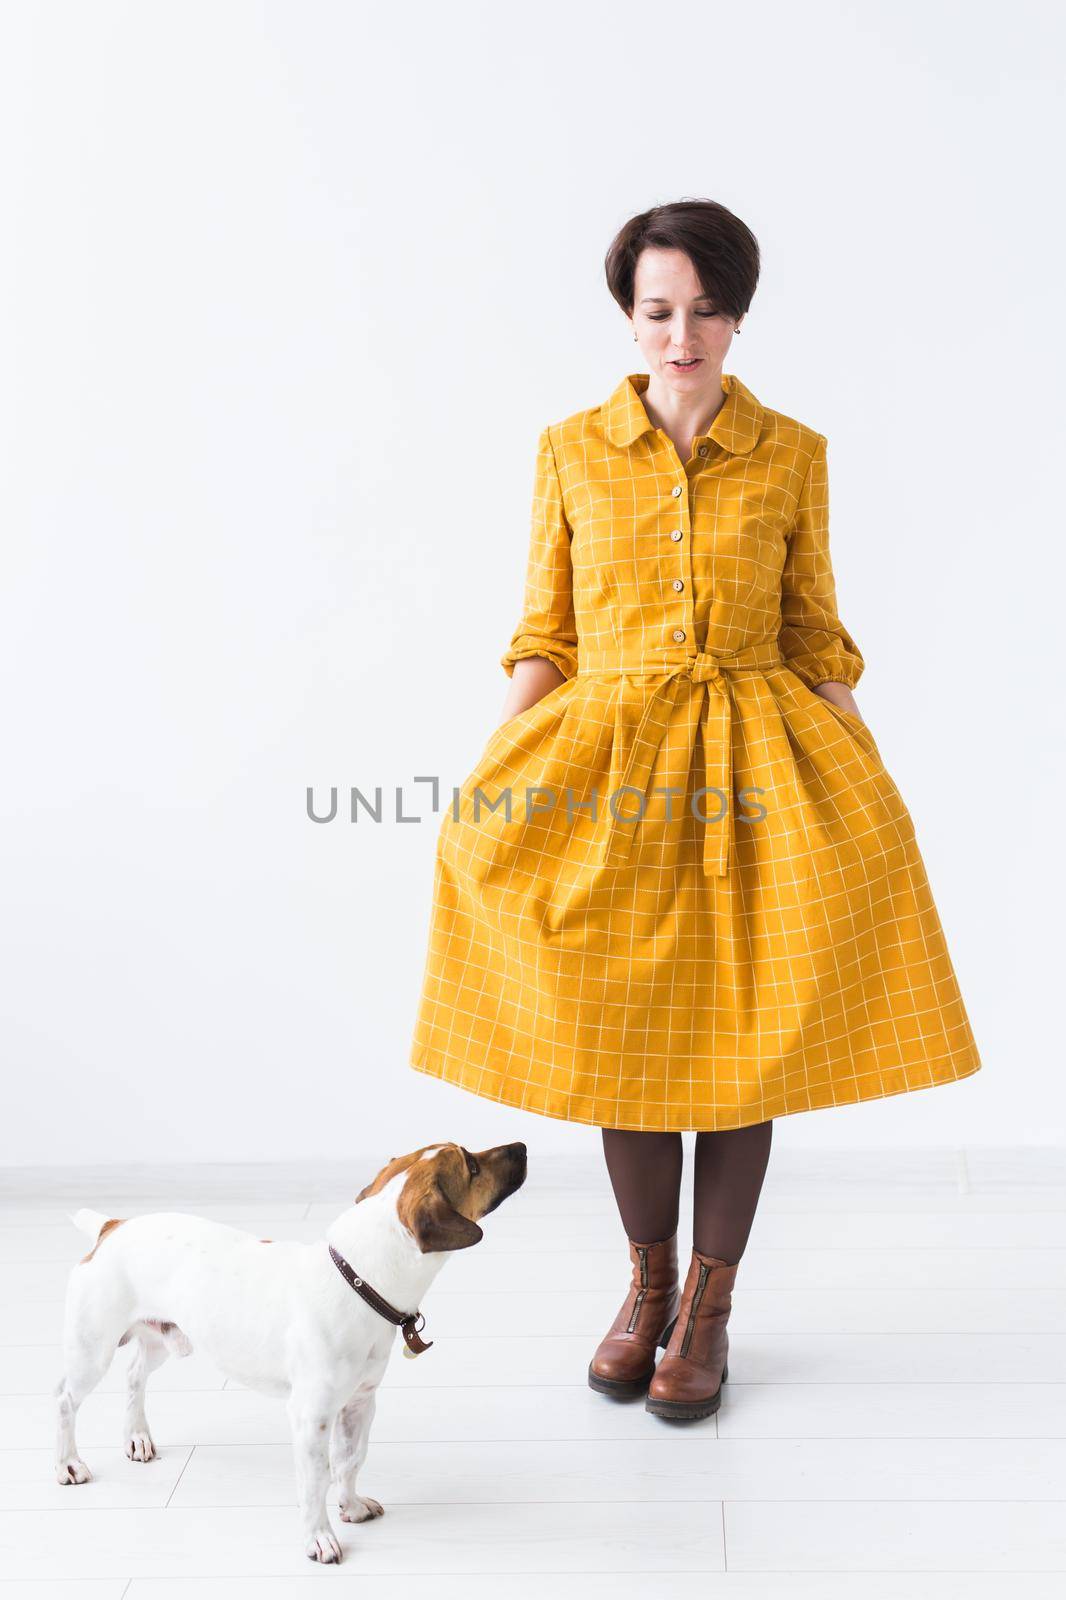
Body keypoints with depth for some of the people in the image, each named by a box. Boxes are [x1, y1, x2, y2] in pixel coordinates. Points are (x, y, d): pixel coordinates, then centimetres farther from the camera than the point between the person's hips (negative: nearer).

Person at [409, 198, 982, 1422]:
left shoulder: (792, 455, 4)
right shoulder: (571, 451, 4)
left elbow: (815, 637, 7)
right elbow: (544, 634, 6)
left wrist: (865, 783, -1)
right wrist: (489, 779, -3)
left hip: (756, 763, 0)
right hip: (606, 765, 1)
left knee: (743, 1038, 0)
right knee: (623, 1036, 5)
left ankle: (707, 1308, 16)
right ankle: (646, 1282, 25)